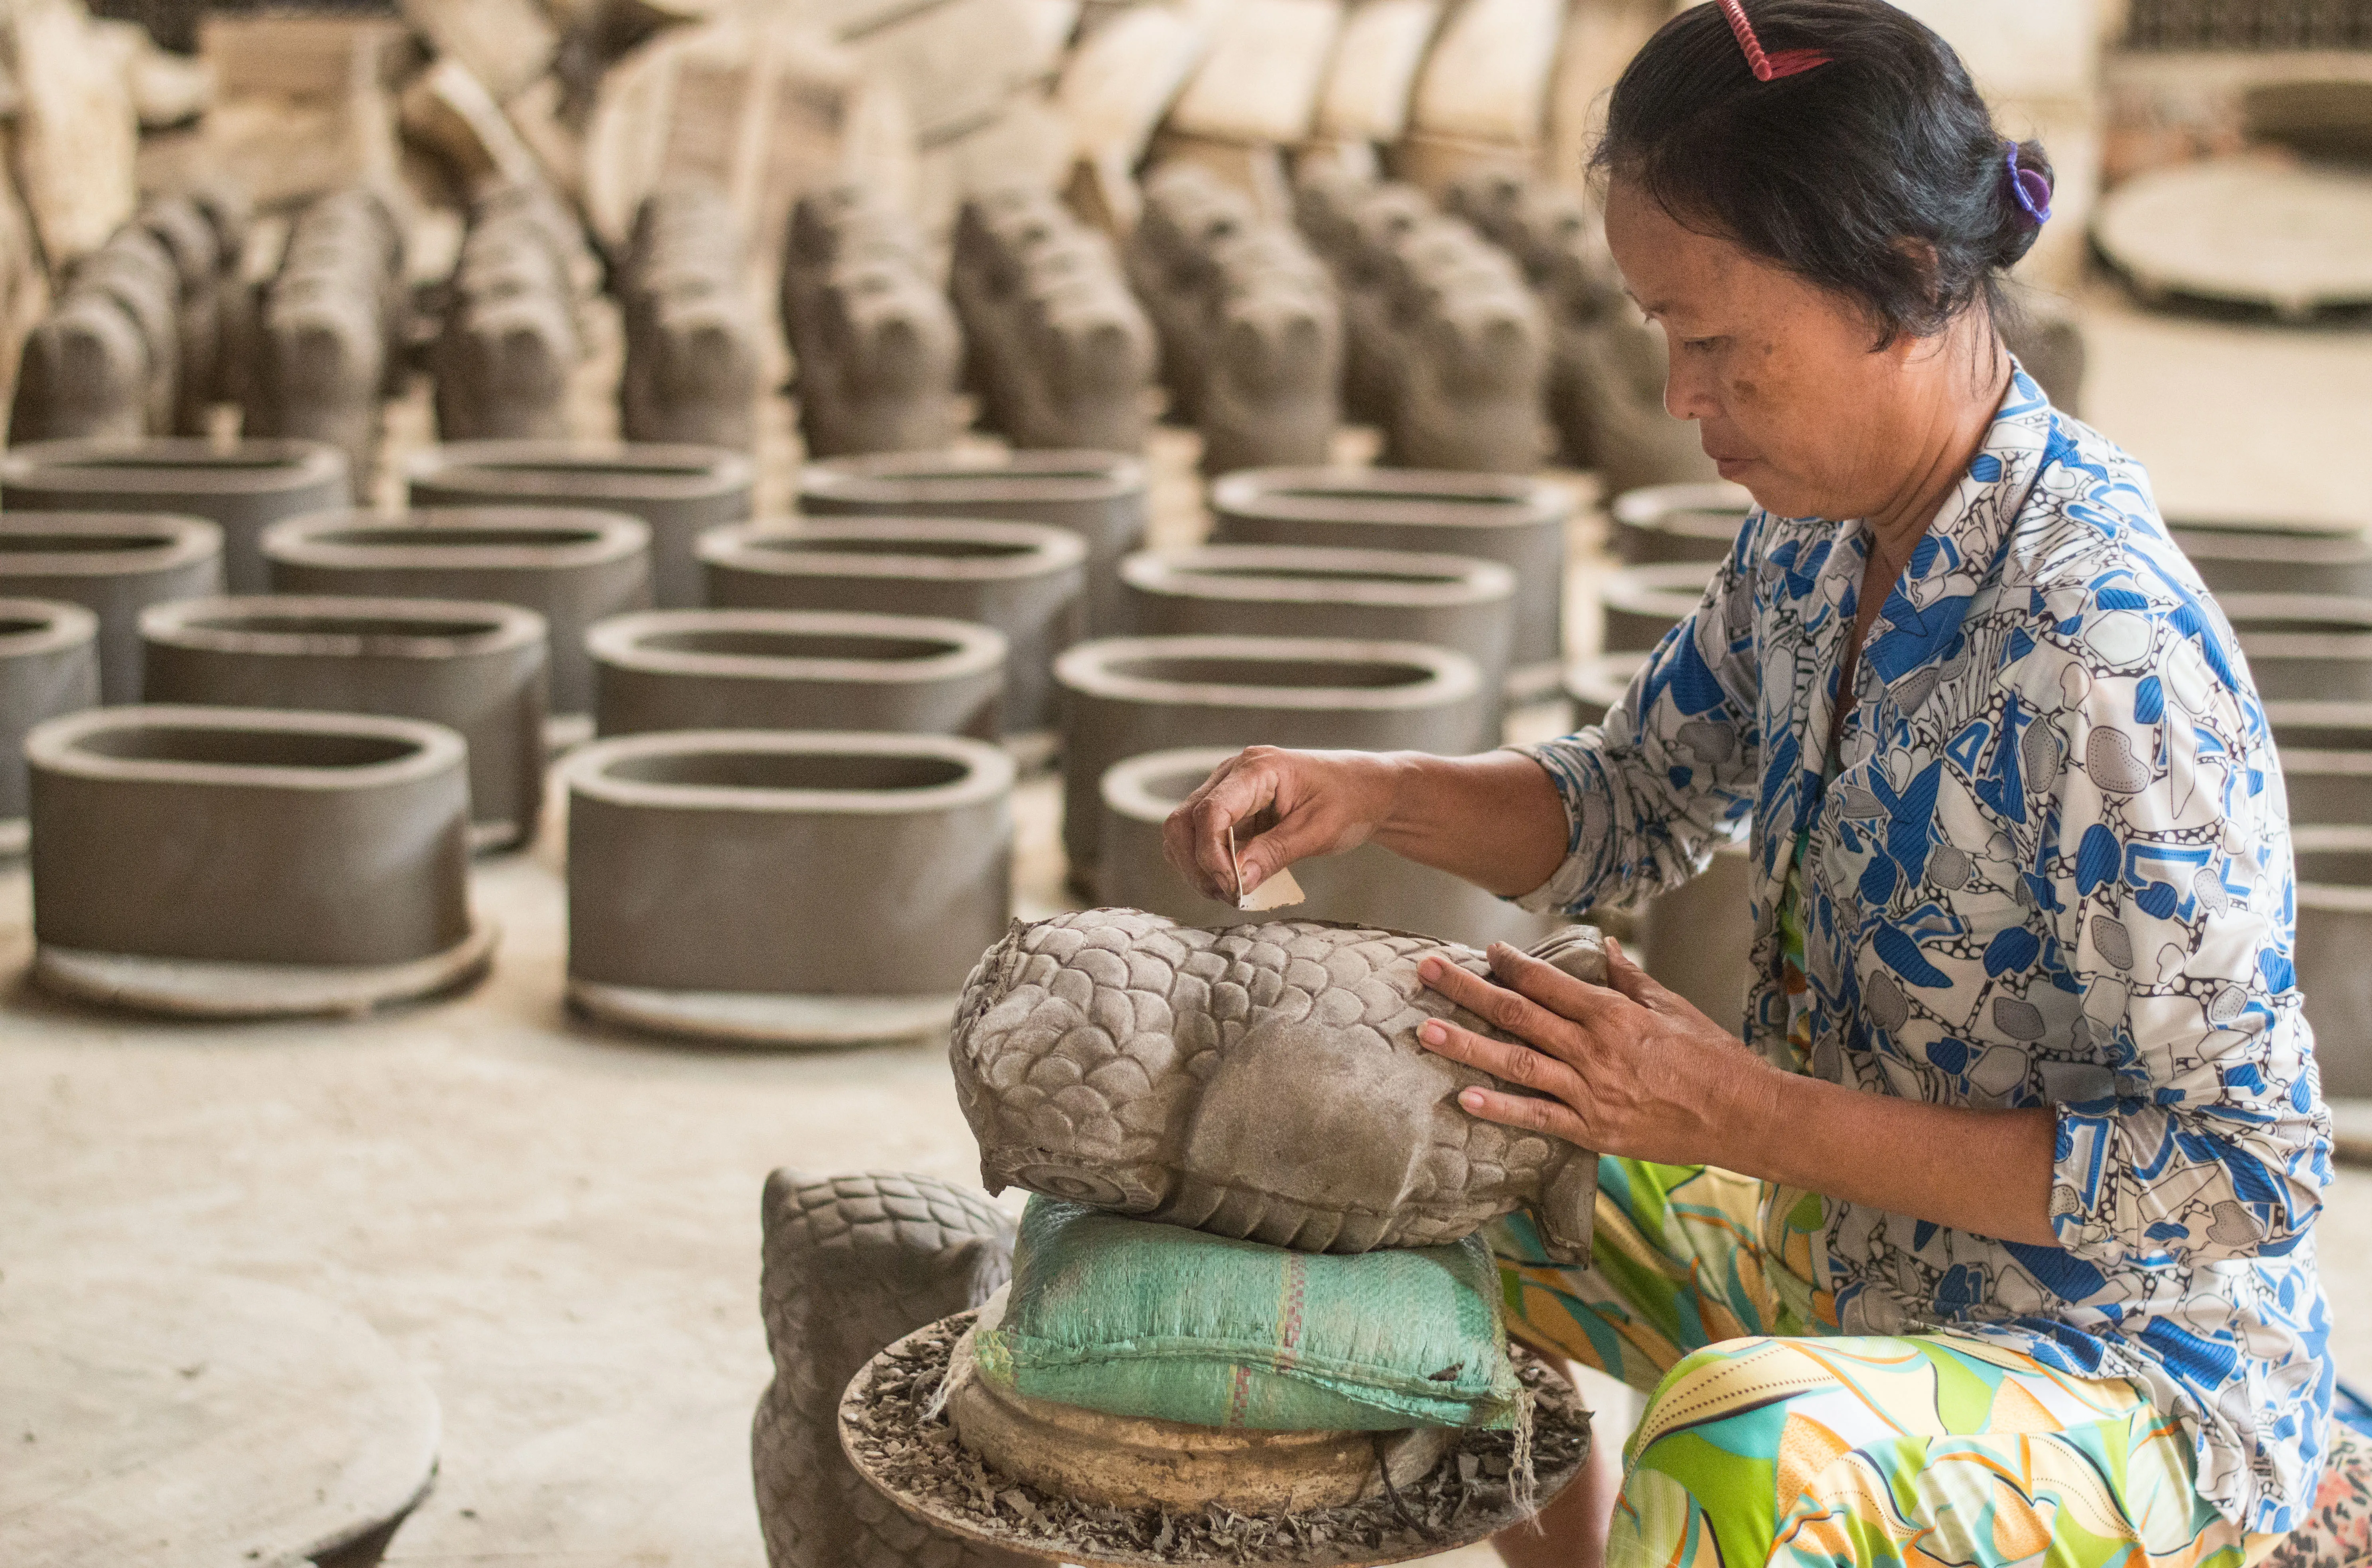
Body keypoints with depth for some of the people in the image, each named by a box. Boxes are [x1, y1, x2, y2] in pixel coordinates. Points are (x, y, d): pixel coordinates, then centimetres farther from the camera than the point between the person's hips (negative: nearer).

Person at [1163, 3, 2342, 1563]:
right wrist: (1375, 794, -6)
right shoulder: (1818, 533, -3)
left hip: (2146, 1380, -8)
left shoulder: (2104, 656, -29)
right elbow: (1638, 808, 13)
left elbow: (2244, 1174, -26)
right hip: (1845, 1266, 9)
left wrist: (1744, 1113, -28)